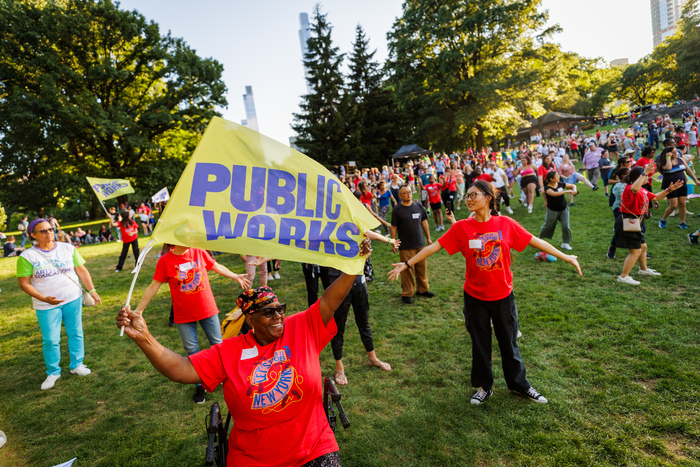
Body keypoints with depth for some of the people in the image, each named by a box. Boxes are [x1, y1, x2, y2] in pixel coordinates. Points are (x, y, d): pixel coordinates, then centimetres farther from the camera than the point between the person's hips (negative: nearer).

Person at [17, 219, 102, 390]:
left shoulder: (68, 248, 1)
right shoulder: (27, 256, -6)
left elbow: (82, 271, 5)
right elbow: (24, 283, -6)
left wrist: (92, 291, -1)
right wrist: (44, 298, -19)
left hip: (73, 299, 2)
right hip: (46, 305, -2)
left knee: (76, 333, 10)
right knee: (50, 340, 3)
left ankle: (77, 364, 27)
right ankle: (53, 372, 22)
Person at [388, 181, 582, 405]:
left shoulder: (506, 224, -8)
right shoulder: (461, 227, -9)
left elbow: (536, 241, -1)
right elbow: (434, 247, -9)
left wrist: (566, 257, 1)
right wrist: (406, 264, -11)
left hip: (503, 295, 0)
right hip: (475, 297, 0)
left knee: (509, 343, 16)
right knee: (480, 344, 15)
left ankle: (520, 384, 40)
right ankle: (484, 387, 36)